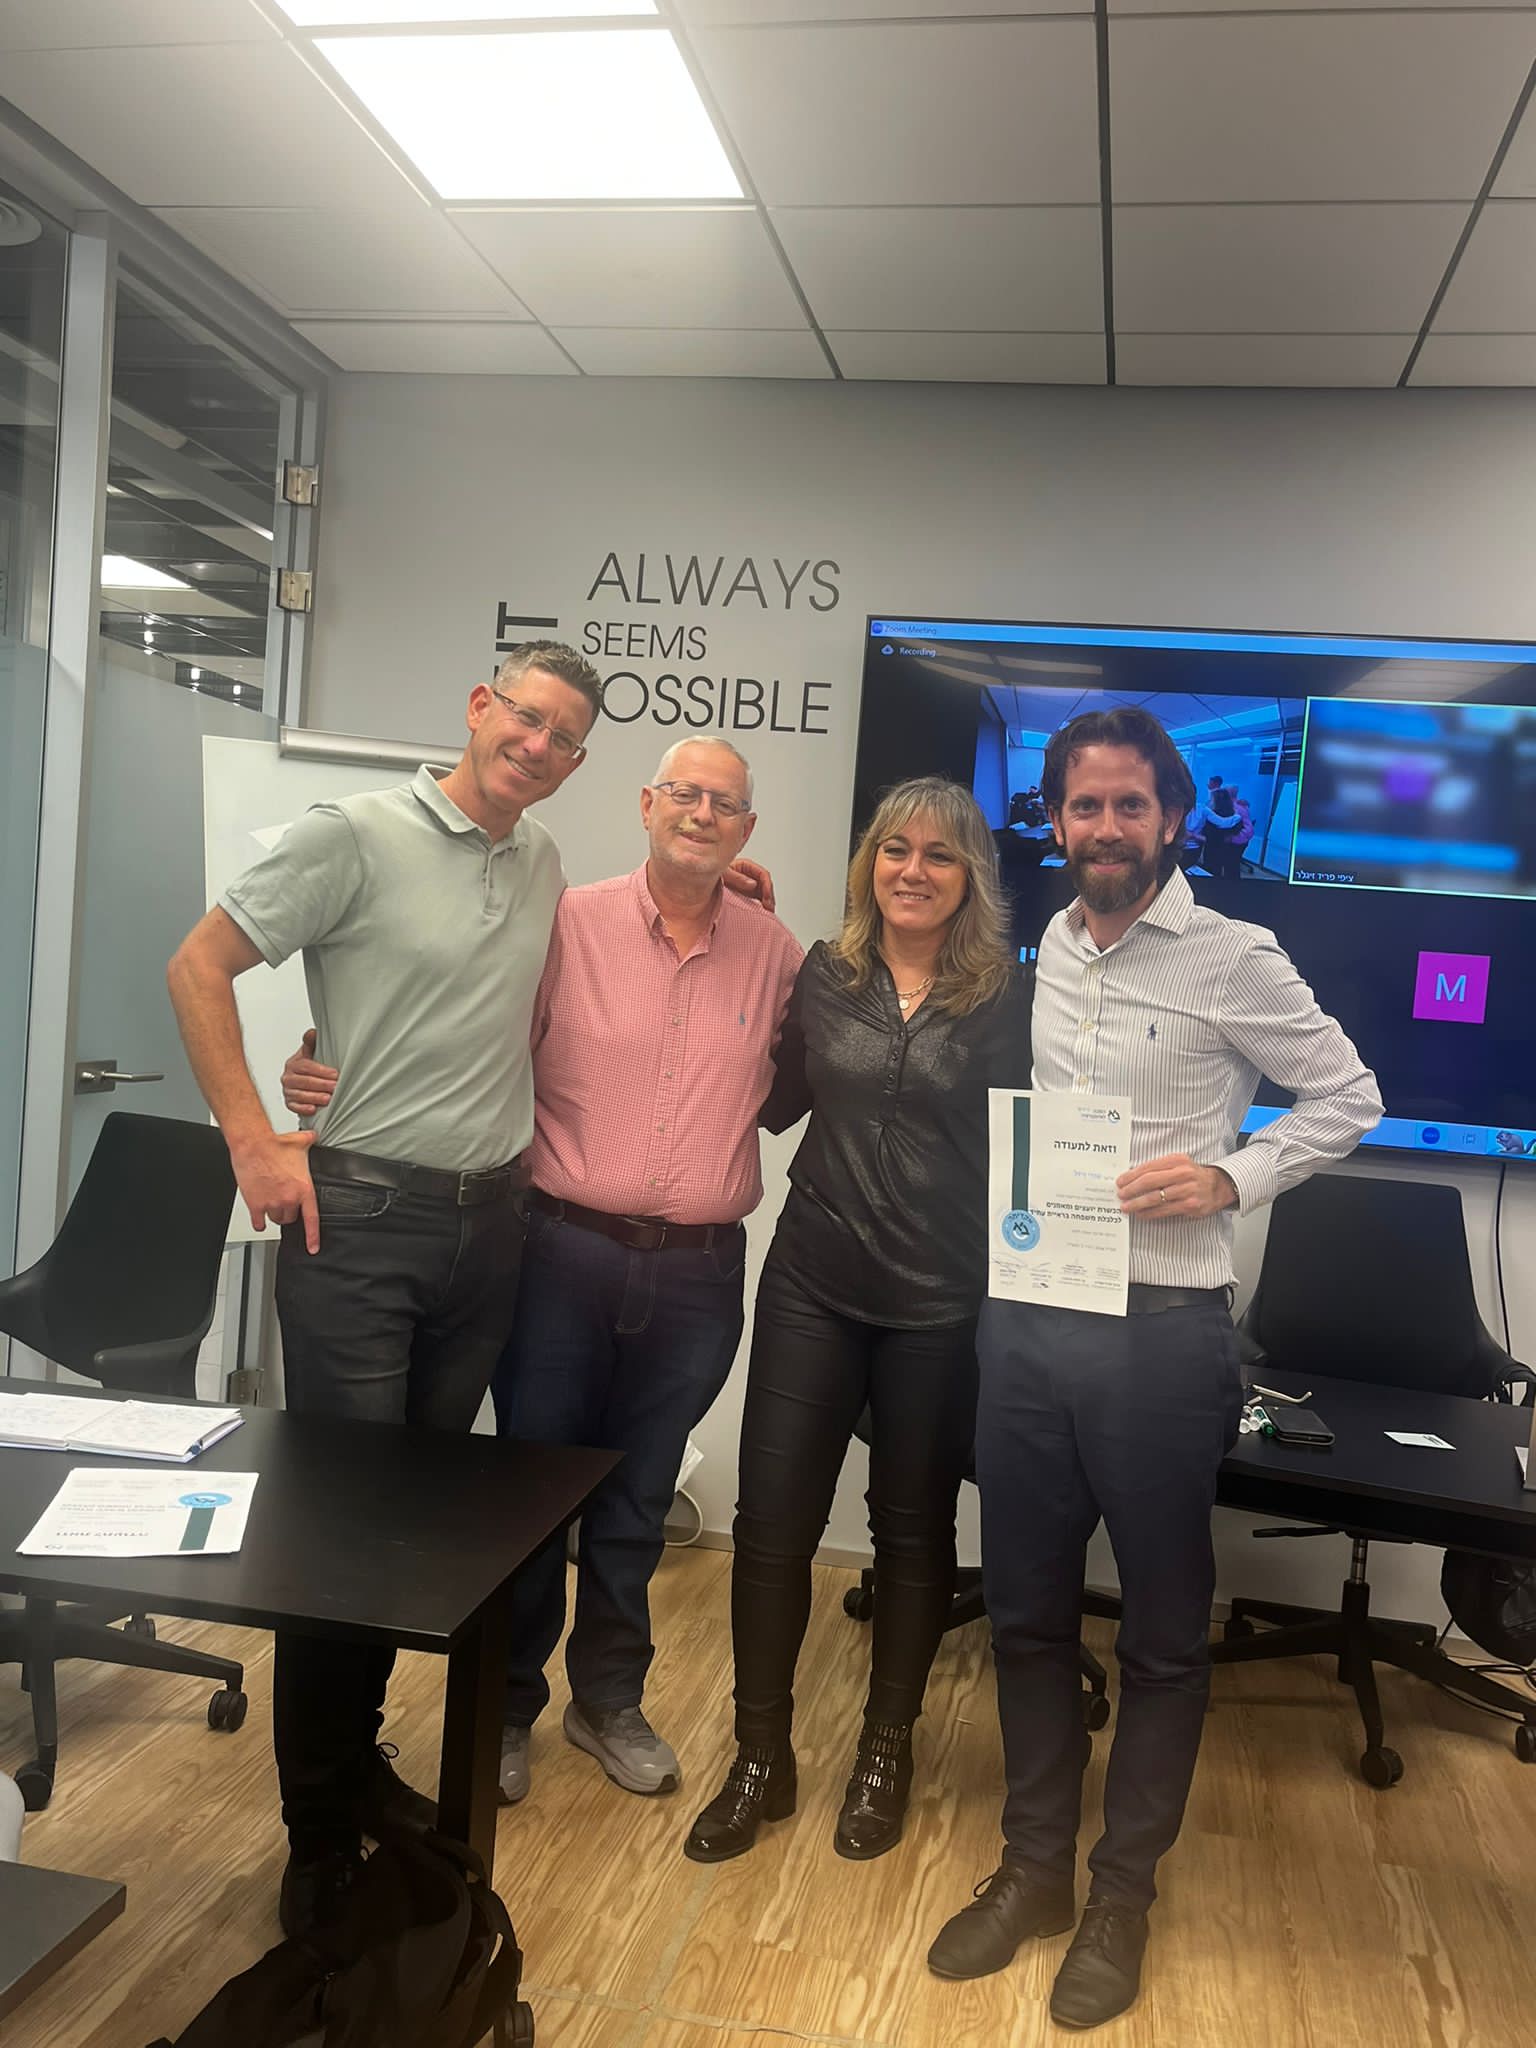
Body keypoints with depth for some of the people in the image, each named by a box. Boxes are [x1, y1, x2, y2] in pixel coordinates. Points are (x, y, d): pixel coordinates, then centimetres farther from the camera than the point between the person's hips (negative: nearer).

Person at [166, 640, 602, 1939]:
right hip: (361, 1214, -6)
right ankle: (321, 1834, 15)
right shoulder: (357, 835, -8)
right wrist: (255, 1141, -11)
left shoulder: (543, 864, 10)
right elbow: (199, 966, -7)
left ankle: (359, 1760, 32)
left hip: (488, 1222, 6)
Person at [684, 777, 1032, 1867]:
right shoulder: (825, 973, 3)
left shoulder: (1006, 997, -4)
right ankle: (761, 1758, 23)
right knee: (772, 1518, 3)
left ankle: (889, 1748, 34)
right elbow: (777, 1104, 14)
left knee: (913, 1530, 14)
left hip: (940, 1306, -2)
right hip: (813, 1286, 2)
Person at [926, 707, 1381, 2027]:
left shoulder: (1233, 960, -8)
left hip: (1161, 1330, -5)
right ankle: (1035, 1867, 33)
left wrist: (1231, 1178, -14)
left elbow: (1349, 1097, 0)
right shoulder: (1049, 950, 8)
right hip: (1027, 1313, 5)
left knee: (1164, 1633, 11)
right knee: (1027, 1612, 15)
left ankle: (1123, 1894, 30)